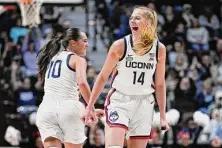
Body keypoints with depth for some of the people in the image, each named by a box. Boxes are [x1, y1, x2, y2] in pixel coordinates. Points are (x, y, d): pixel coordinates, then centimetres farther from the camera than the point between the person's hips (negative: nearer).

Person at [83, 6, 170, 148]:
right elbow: (103, 77, 1)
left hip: (144, 104, 3)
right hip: (119, 100, -3)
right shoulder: (120, 45, -8)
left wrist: (163, 116, 6)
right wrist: (90, 106, 0)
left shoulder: (159, 48, -1)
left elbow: (160, 84, 8)